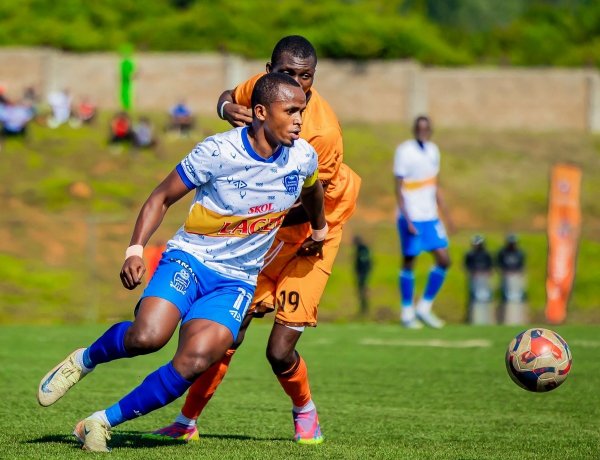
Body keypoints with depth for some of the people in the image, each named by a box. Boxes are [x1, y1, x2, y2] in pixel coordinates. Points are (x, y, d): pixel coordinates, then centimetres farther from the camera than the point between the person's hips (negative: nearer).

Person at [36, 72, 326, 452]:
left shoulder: (304, 158, -3)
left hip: (237, 281, 3)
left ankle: (104, 422, -9)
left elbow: (312, 190, 23)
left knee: (195, 360, -23)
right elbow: (162, 198, -4)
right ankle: (85, 360, 4)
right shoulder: (218, 152, -15)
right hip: (190, 258, -3)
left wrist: (319, 232, 39)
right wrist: (135, 250, -16)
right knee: (147, 336, -30)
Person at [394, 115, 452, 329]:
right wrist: (407, 219, -18)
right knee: (409, 261, 1)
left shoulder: (433, 150, 9)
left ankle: (424, 307, 11)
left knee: (443, 259, 1)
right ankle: (407, 313, 11)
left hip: (430, 216, 6)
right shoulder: (404, 151, -11)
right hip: (411, 217, -6)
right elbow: (398, 189, -12)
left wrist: (445, 213, 14)